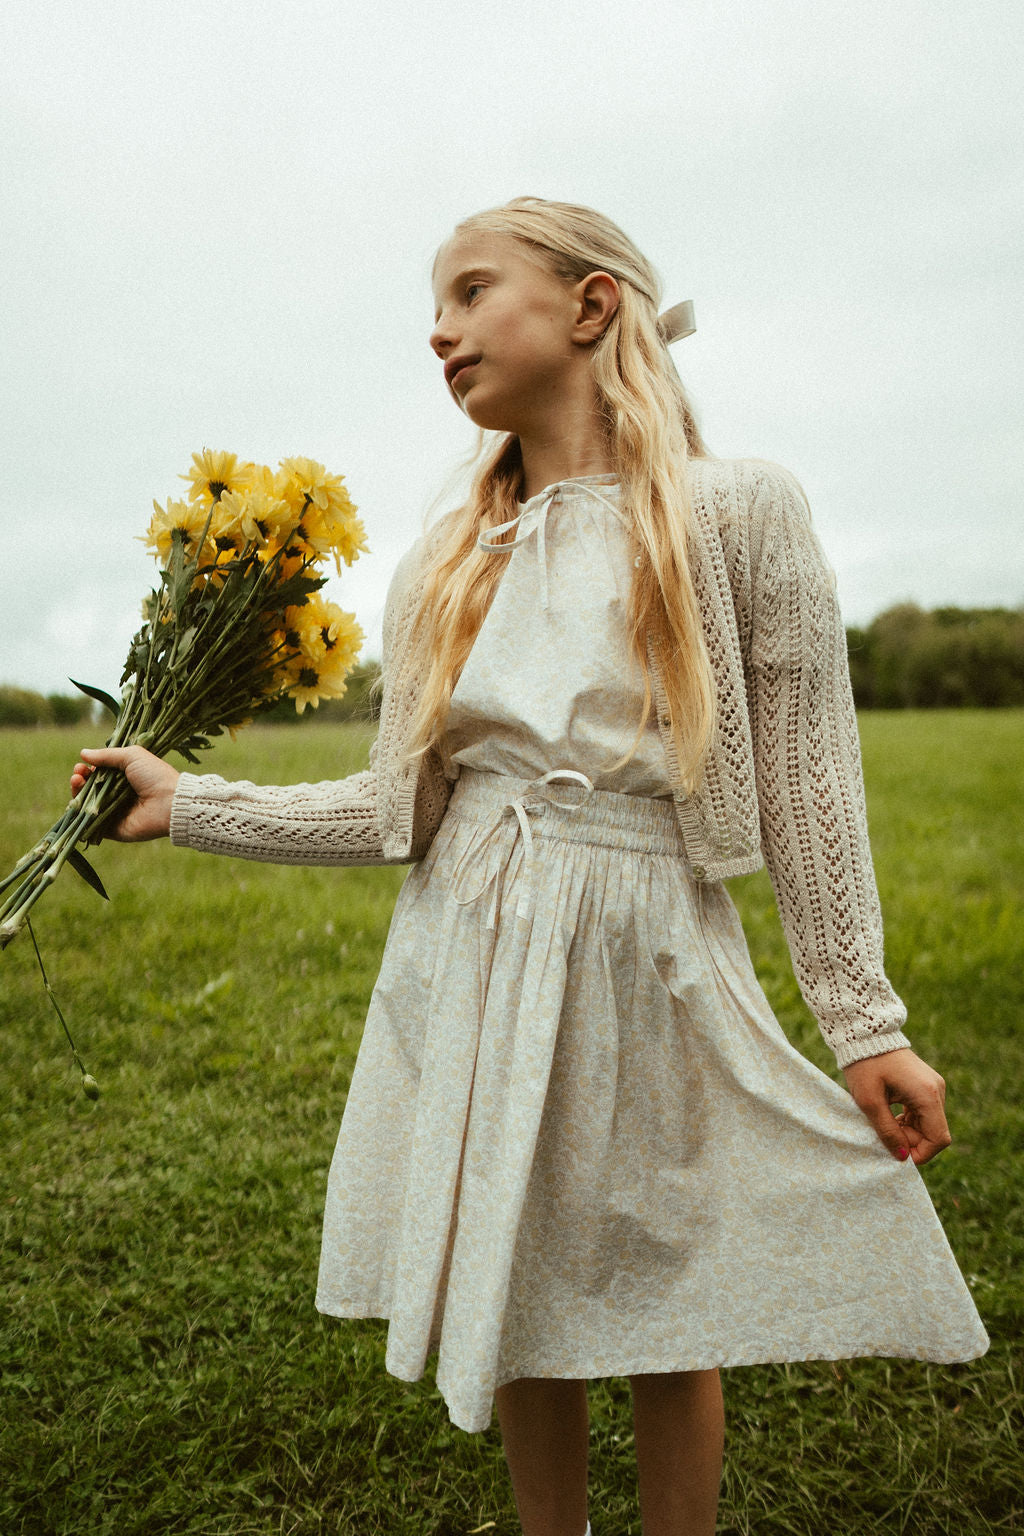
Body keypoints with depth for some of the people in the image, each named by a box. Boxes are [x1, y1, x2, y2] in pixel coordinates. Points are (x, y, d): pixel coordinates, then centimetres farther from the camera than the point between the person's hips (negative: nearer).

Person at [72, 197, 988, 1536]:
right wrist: (187, 803, 4)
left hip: (646, 970, -3)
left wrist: (866, 1021, -6)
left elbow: (807, 784, -5)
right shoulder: (446, 565, 6)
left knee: (668, 1327, 12)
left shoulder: (737, 513, -5)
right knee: (516, 1317, 16)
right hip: (466, 969, 4)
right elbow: (399, 808, 7)